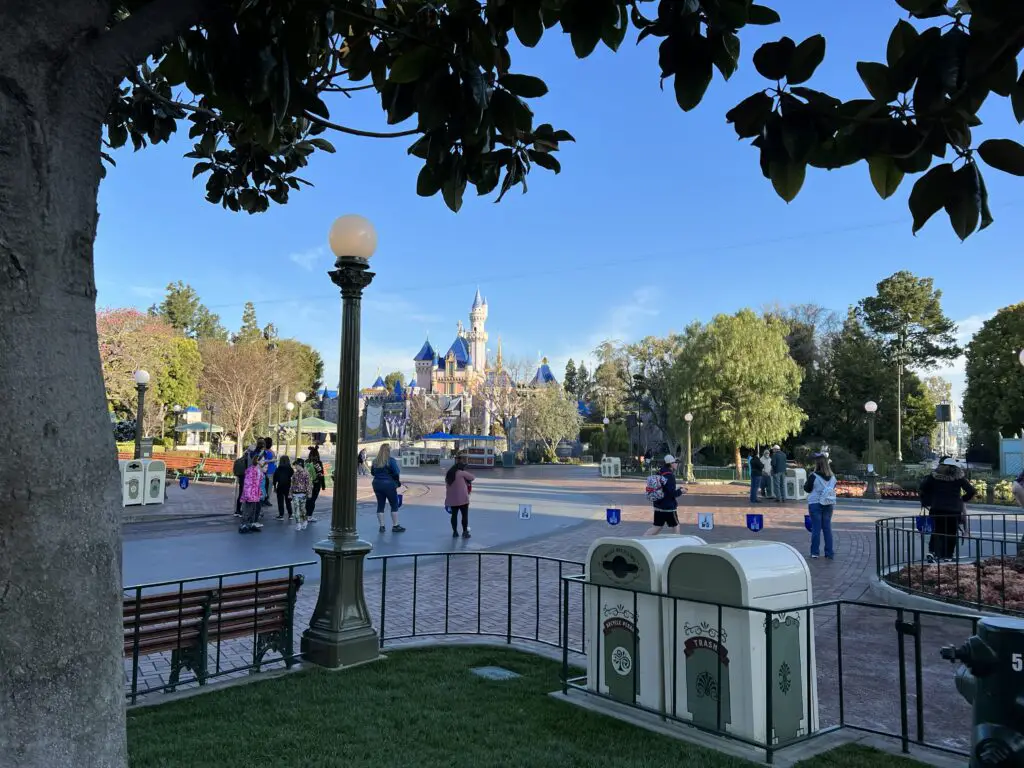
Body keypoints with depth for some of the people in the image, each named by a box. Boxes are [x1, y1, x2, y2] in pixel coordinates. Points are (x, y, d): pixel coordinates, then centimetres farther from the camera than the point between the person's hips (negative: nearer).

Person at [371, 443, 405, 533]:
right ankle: (395, 526, 7)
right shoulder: (391, 460, -12)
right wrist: (399, 481, 1)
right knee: (394, 505, 5)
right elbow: (397, 473, -14)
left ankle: (382, 526, 11)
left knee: (380, 505, 10)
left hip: (377, 484, 5)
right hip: (389, 484, -5)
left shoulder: (375, 461, 5)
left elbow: (372, 472, 15)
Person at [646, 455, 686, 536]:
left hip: (658, 506, 8)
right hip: (668, 507, -8)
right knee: (675, 526, 8)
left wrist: (676, 488, 16)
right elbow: (672, 493, -21)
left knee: (657, 527, 12)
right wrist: (681, 491, -3)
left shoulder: (660, 474, 8)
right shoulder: (670, 476, -18)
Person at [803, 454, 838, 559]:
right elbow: (833, 489, 13)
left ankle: (815, 552, 6)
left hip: (815, 504, -4)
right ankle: (829, 553, 12)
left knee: (816, 528, 2)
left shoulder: (814, 476, -15)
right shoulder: (832, 477, 1)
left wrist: (806, 483, 10)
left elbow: (807, 489, -5)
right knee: (827, 528, 10)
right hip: (829, 504, 4)